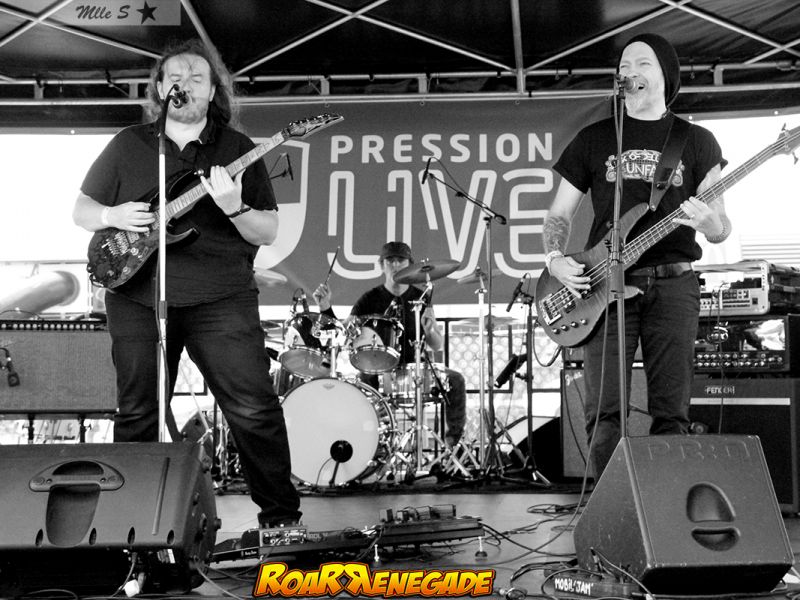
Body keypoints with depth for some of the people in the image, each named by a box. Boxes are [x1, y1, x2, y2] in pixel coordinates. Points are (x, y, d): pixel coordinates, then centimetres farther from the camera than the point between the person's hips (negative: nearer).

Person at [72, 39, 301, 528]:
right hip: (139, 297, 2)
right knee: (137, 415, 7)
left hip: (221, 300, -1)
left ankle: (282, 516, 7)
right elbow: (81, 210, 16)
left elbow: (269, 233, 4)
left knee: (255, 408, -7)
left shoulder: (237, 148, 7)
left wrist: (234, 208, -17)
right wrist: (113, 216, -7)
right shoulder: (128, 145, 11)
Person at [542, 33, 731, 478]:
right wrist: (555, 258, -6)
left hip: (673, 285, 0)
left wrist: (707, 220, -16)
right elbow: (560, 213, 14)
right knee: (605, 412, -6)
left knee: (672, 413, -1)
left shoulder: (697, 141, 11)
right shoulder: (594, 139, 13)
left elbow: (721, 231, 8)